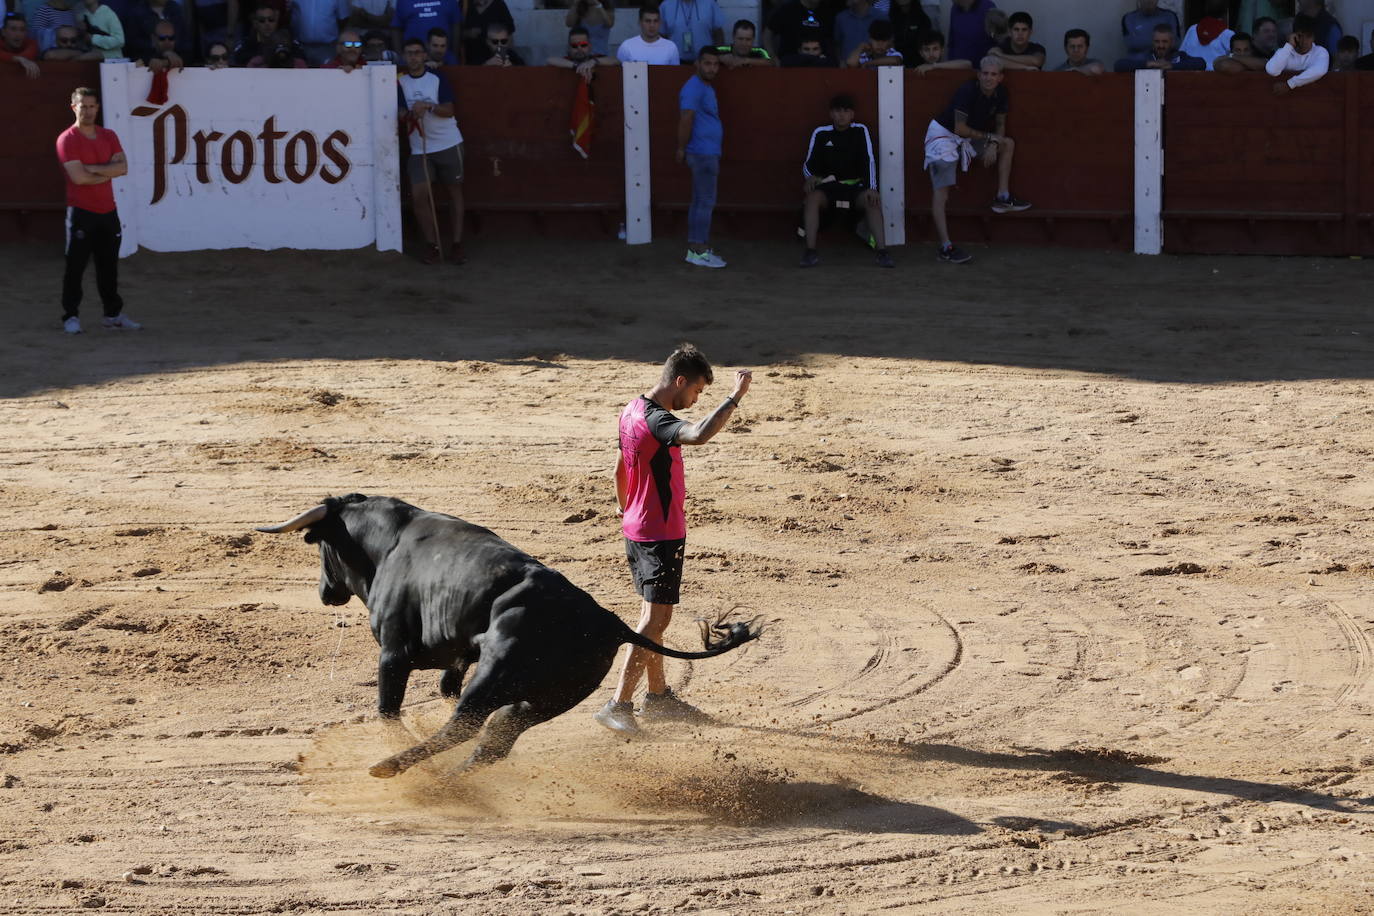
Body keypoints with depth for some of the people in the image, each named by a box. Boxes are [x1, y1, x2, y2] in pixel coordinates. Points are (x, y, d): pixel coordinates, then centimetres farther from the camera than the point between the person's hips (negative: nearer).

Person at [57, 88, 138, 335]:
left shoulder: (108, 136, 11)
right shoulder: (67, 140, -7)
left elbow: (122, 167, -3)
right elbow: (78, 176, -18)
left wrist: (93, 169, -14)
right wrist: (108, 172, -5)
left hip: (107, 211, 6)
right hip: (81, 211, -6)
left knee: (109, 265, 11)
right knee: (75, 266, -5)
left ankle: (113, 314, 18)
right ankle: (70, 316, -1)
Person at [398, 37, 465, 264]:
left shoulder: (437, 79, -3)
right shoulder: (400, 83, 3)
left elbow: (449, 110, -9)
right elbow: (401, 113, -6)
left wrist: (428, 106, -26)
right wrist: (411, 114, -28)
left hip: (448, 143, -1)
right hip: (419, 148, 1)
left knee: (455, 191, 4)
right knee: (418, 195, -9)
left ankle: (457, 244, 9)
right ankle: (431, 244, 3)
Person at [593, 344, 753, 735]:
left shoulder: (632, 411, 8)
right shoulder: (654, 420, -24)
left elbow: (621, 473, 20)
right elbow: (698, 434, -44)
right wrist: (736, 396, -35)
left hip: (637, 529, 10)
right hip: (660, 534, -10)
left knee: (653, 616, 19)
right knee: (655, 619, -7)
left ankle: (658, 696, 30)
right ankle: (618, 705, -10)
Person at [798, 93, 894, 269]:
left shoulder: (860, 131, 6)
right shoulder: (821, 134, 8)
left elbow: (869, 161, -5)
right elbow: (808, 164, 6)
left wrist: (871, 188, -21)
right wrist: (809, 177, -19)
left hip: (855, 187, 0)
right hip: (827, 187, 0)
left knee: (873, 201, -33)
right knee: (812, 198, -34)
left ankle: (881, 250, -37)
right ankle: (810, 251, -37)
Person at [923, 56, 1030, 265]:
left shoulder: (1000, 94, -1)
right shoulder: (968, 91, -24)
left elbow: (1000, 126, 11)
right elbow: (960, 129, -24)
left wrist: (993, 145, -9)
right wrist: (988, 137, -12)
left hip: (967, 138, 8)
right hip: (943, 135, -8)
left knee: (1008, 144, 9)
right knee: (941, 192, -18)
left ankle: (1002, 198, 9)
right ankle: (946, 247, -25)